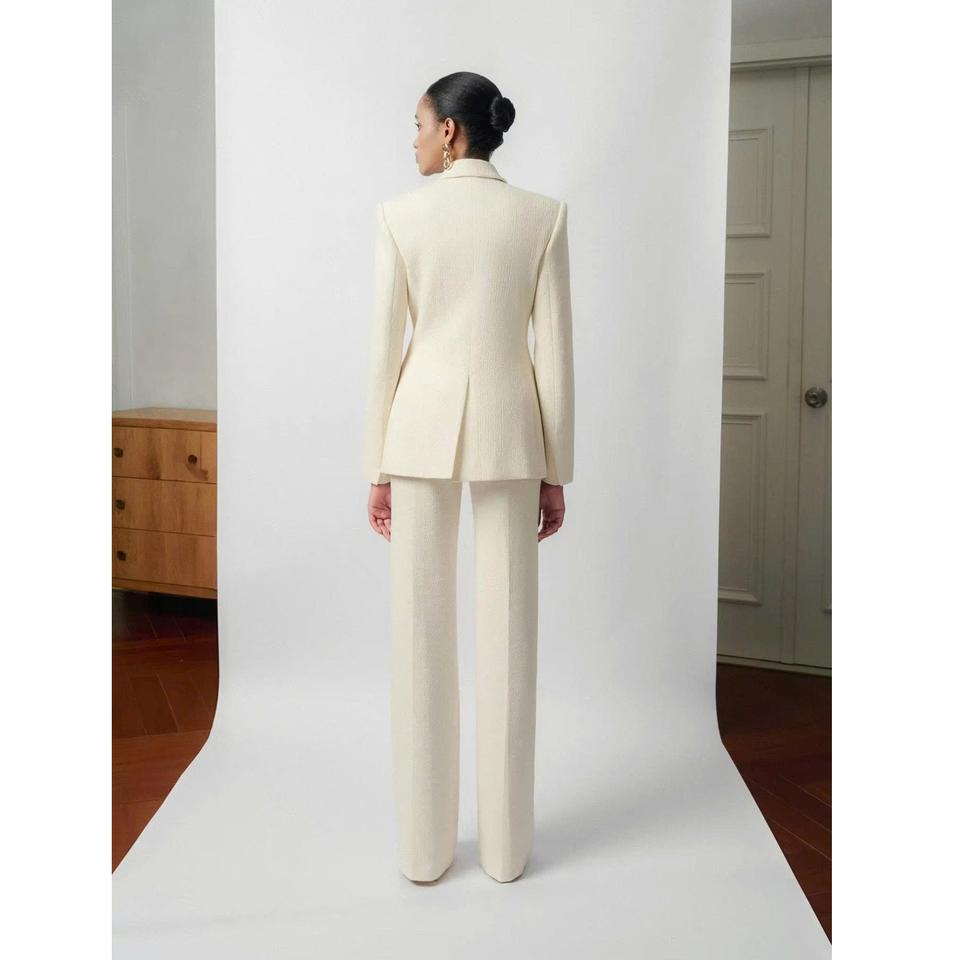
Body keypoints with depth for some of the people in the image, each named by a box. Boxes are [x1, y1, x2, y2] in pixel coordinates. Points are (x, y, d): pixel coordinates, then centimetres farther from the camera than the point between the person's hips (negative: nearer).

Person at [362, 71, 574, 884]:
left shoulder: (401, 215, -1)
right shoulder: (542, 215, 1)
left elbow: (384, 346, -2)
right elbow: (555, 350, -1)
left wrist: (378, 467, 5)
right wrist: (556, 470, 5)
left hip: (421, 430, 0)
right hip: (508, 430, 1)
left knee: (423, 638, 5)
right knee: (507, 637, 6)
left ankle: (425, 846, 14)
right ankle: (505, 845, 15)